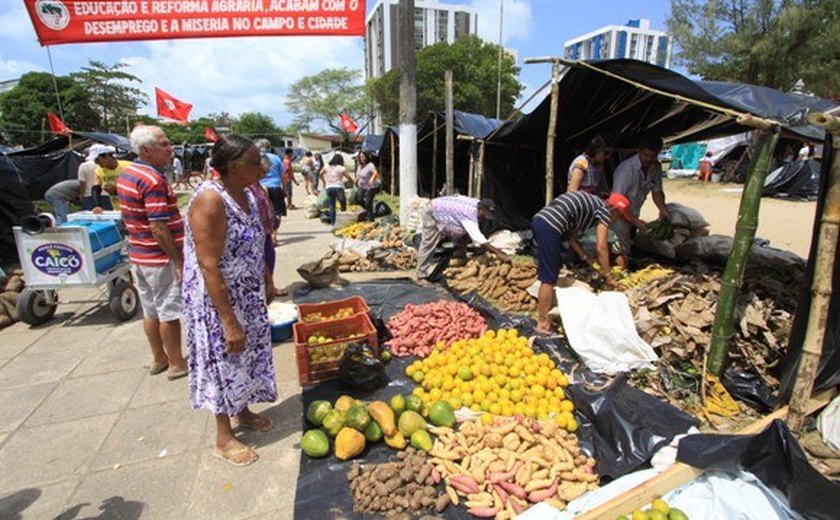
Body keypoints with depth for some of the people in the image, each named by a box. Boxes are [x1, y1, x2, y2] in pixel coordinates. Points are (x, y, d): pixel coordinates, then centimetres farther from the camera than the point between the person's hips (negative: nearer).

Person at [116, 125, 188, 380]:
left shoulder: (126, 174, 10)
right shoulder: (153, 180, -21)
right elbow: (158, 228, -25)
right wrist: (178, 260, -19)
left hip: (138, 255, 9)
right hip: (160, 258, -9)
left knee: (150, 310, 17)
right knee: (170, 312, 3)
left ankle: (159, 359, 30)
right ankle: (177, 364, 15)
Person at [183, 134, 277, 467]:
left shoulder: (248, 195, 2)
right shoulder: (210, 200, -24)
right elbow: (209, 267, -26)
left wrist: (266, 285, 15)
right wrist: (229, 321, -25)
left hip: (248, 296, 8)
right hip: (217, 300, -8)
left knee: (248, 355, 20)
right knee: (224, 361, 7)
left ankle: (242, 412, 44)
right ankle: (224, 439, 28)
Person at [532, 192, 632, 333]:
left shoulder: (590, 204, 30)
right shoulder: (604, 209, 5)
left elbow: (570, 236, 25)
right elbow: (601, 247, -3)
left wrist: (589, 260, 25)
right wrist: (608, 276, 6)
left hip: (539, 220, 10)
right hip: (549, 227, -10)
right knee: (549, 278, -4)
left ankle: (544, 308, 34)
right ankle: (543, 324, 2)